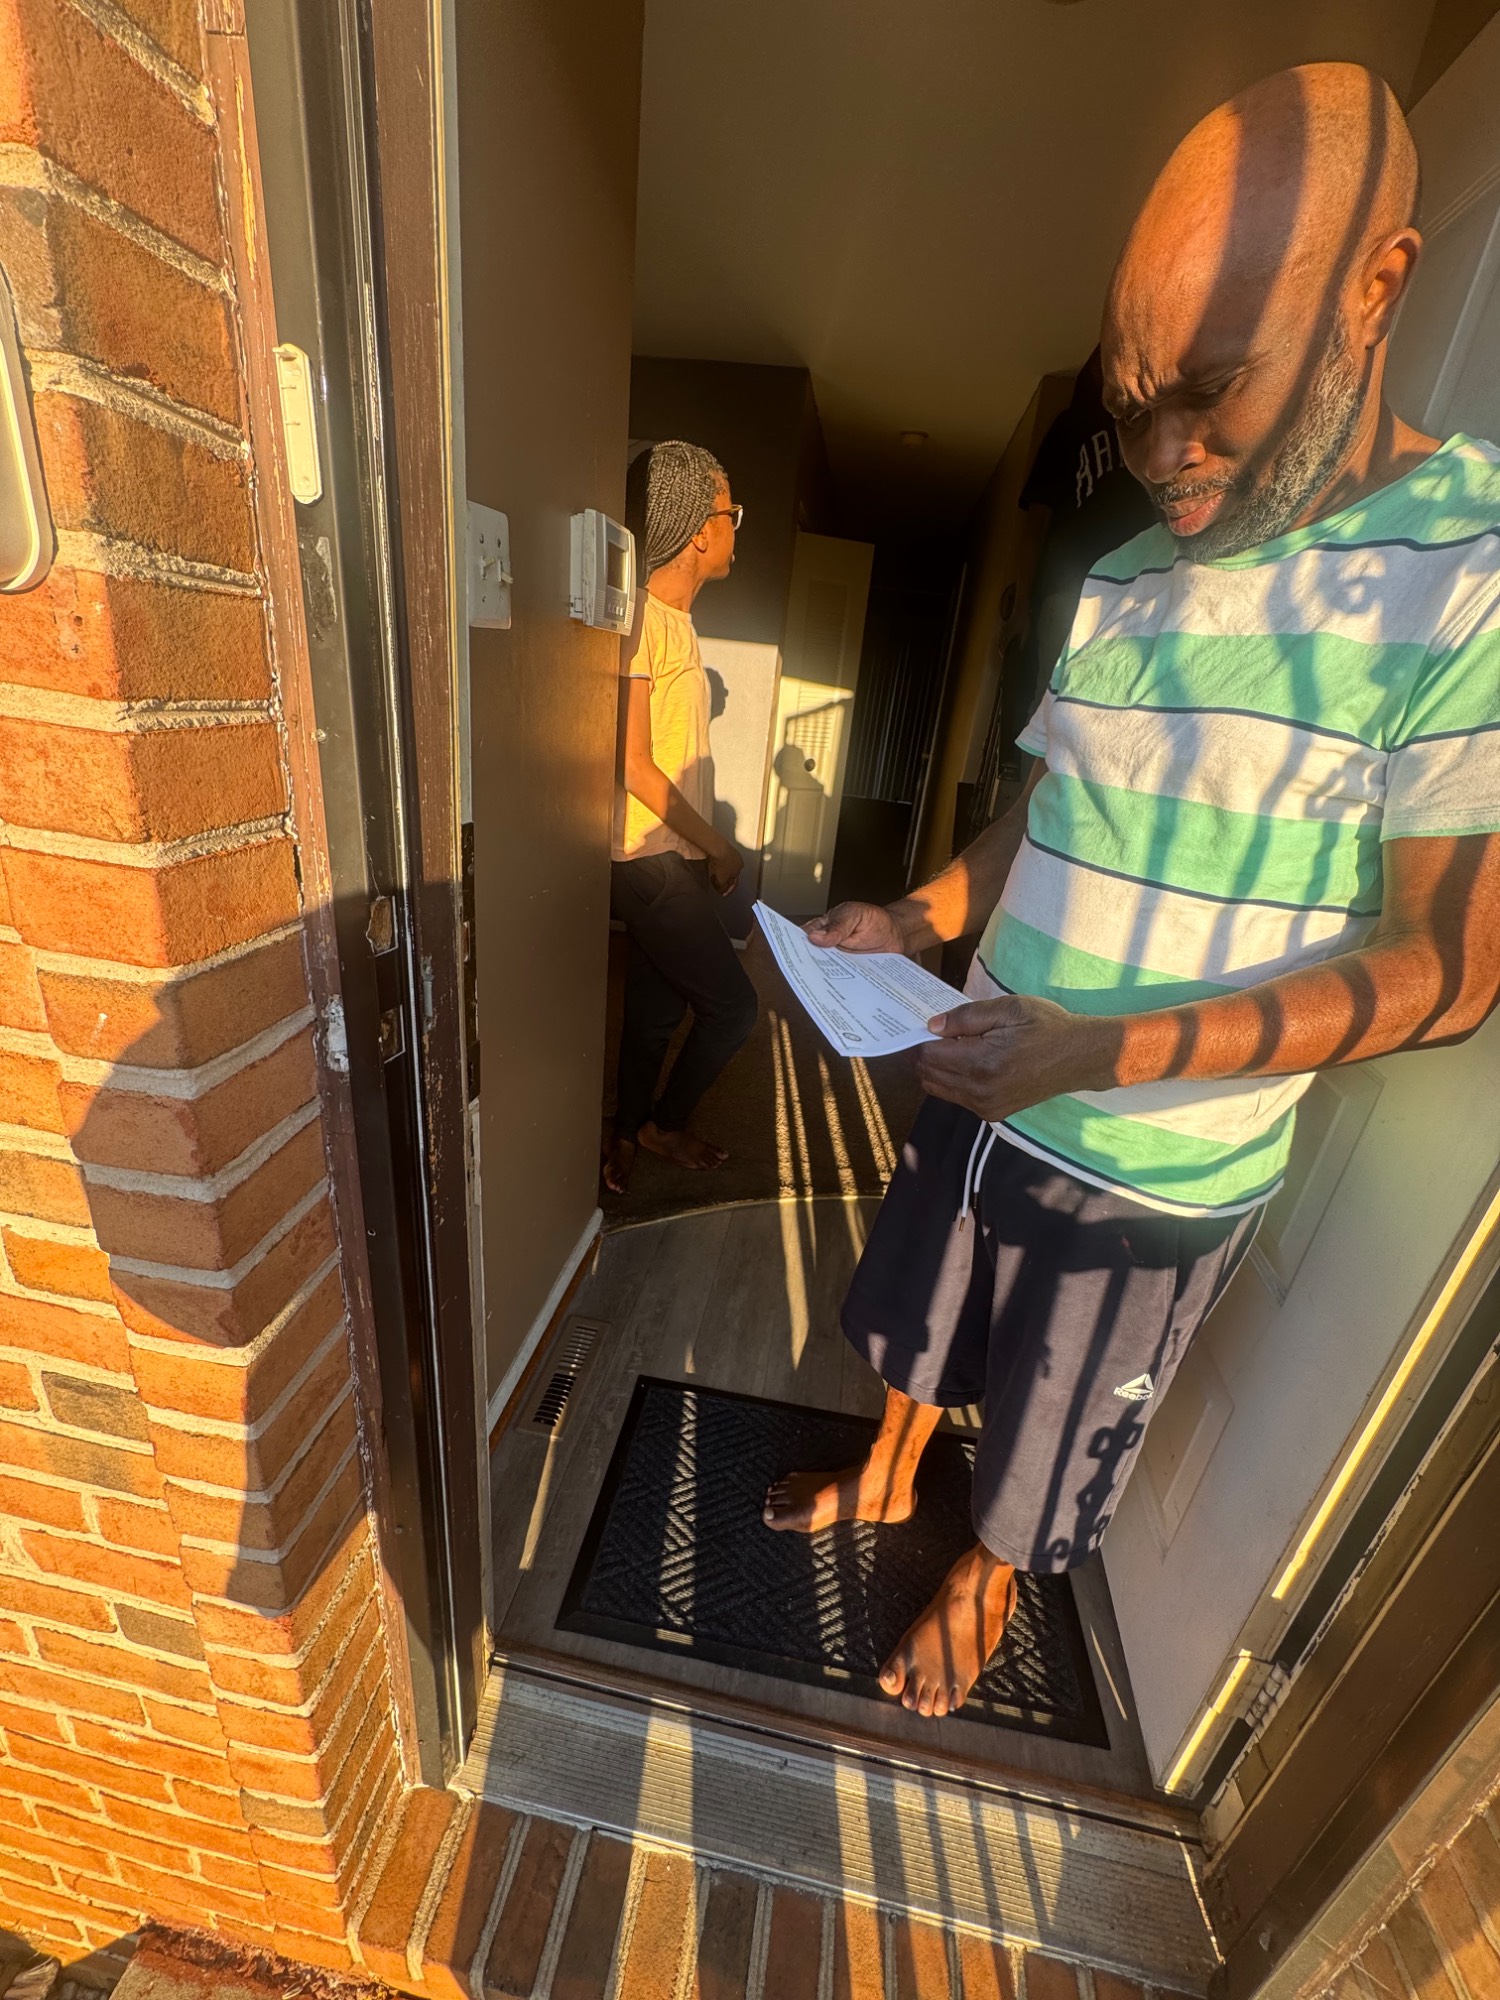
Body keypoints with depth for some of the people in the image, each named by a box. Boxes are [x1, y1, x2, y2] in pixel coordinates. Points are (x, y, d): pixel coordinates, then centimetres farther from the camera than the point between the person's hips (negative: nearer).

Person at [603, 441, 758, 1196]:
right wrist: (716, 846, -13)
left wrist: (704, 846, 14)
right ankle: (664, 1124, 22)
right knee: (732, 1005, -2)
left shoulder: (676, 617, 16)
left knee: (657, 1008, 15)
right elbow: (632, 762, -18)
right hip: (651, 860, -9)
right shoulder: (640, 614, -13)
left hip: (672, 857, 9)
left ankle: (627, 1138, 33)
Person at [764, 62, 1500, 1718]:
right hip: (981, 1090, 6)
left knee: (1052, 1429, 23)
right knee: (921, 1329, 29)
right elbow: (1043, 817, 8)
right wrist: (911, 923, -7)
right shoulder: (1123, 576, 2)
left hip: (1155, 1170, -5)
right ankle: (888, 1475, 62)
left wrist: (1112, 1049, -30)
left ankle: (984, 1579, 57)